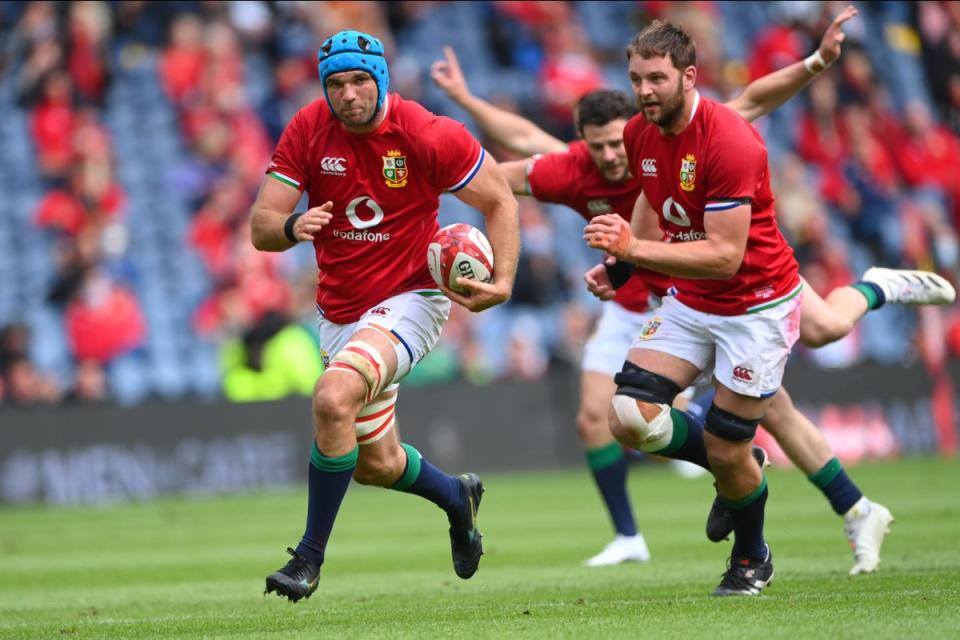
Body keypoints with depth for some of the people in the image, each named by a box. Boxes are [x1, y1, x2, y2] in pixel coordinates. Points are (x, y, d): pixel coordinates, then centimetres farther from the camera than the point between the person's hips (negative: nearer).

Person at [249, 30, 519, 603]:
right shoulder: (307, 131, -8)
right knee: (376, 464, 15)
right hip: (340, 313, 5)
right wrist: (292, 226, -34)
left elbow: (500, 201, -6)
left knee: (334, 399, -31)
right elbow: (261, 228, -10)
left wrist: (503, 282, -20)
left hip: (408, 300, -5)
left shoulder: (428, 135, -17)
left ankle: (310, 556, -17)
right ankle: (457, 498, 50)